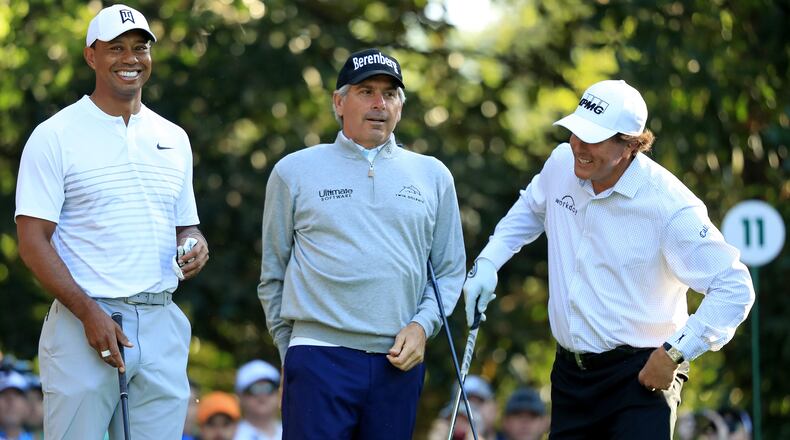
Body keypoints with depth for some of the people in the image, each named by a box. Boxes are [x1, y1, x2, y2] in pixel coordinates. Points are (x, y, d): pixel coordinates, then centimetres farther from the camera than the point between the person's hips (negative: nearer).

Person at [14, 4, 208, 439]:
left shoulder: (174, 138, 16)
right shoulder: (55, 136, -1)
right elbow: (33, 241, -7)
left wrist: (194, 244, -1)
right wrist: (90, 314, -17)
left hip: (161, 321, 5)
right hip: (84, 320, -5)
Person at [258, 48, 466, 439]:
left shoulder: (432, 175, 14)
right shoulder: (294, 172, 9)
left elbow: (449, 271, 16)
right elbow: (273, 275, 13)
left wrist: (422, 325, -1)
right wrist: (290, 351, 8)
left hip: (400, 362, 2)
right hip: (319, 360, -2)